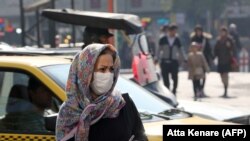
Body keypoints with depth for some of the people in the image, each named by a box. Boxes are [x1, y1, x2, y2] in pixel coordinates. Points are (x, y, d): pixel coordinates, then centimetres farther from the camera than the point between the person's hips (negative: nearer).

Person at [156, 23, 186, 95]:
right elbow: (159, 49, 6)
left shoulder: (177, 40, 5)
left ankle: (174, 92, 11)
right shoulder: (163, 39, 1)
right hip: (165, 61, -1)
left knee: (175, 78, -5)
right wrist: (157, 59, -1)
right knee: (165, 78, 1)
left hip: (174, 61, 1)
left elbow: (180, 50, 13)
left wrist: (184, 59, 12)